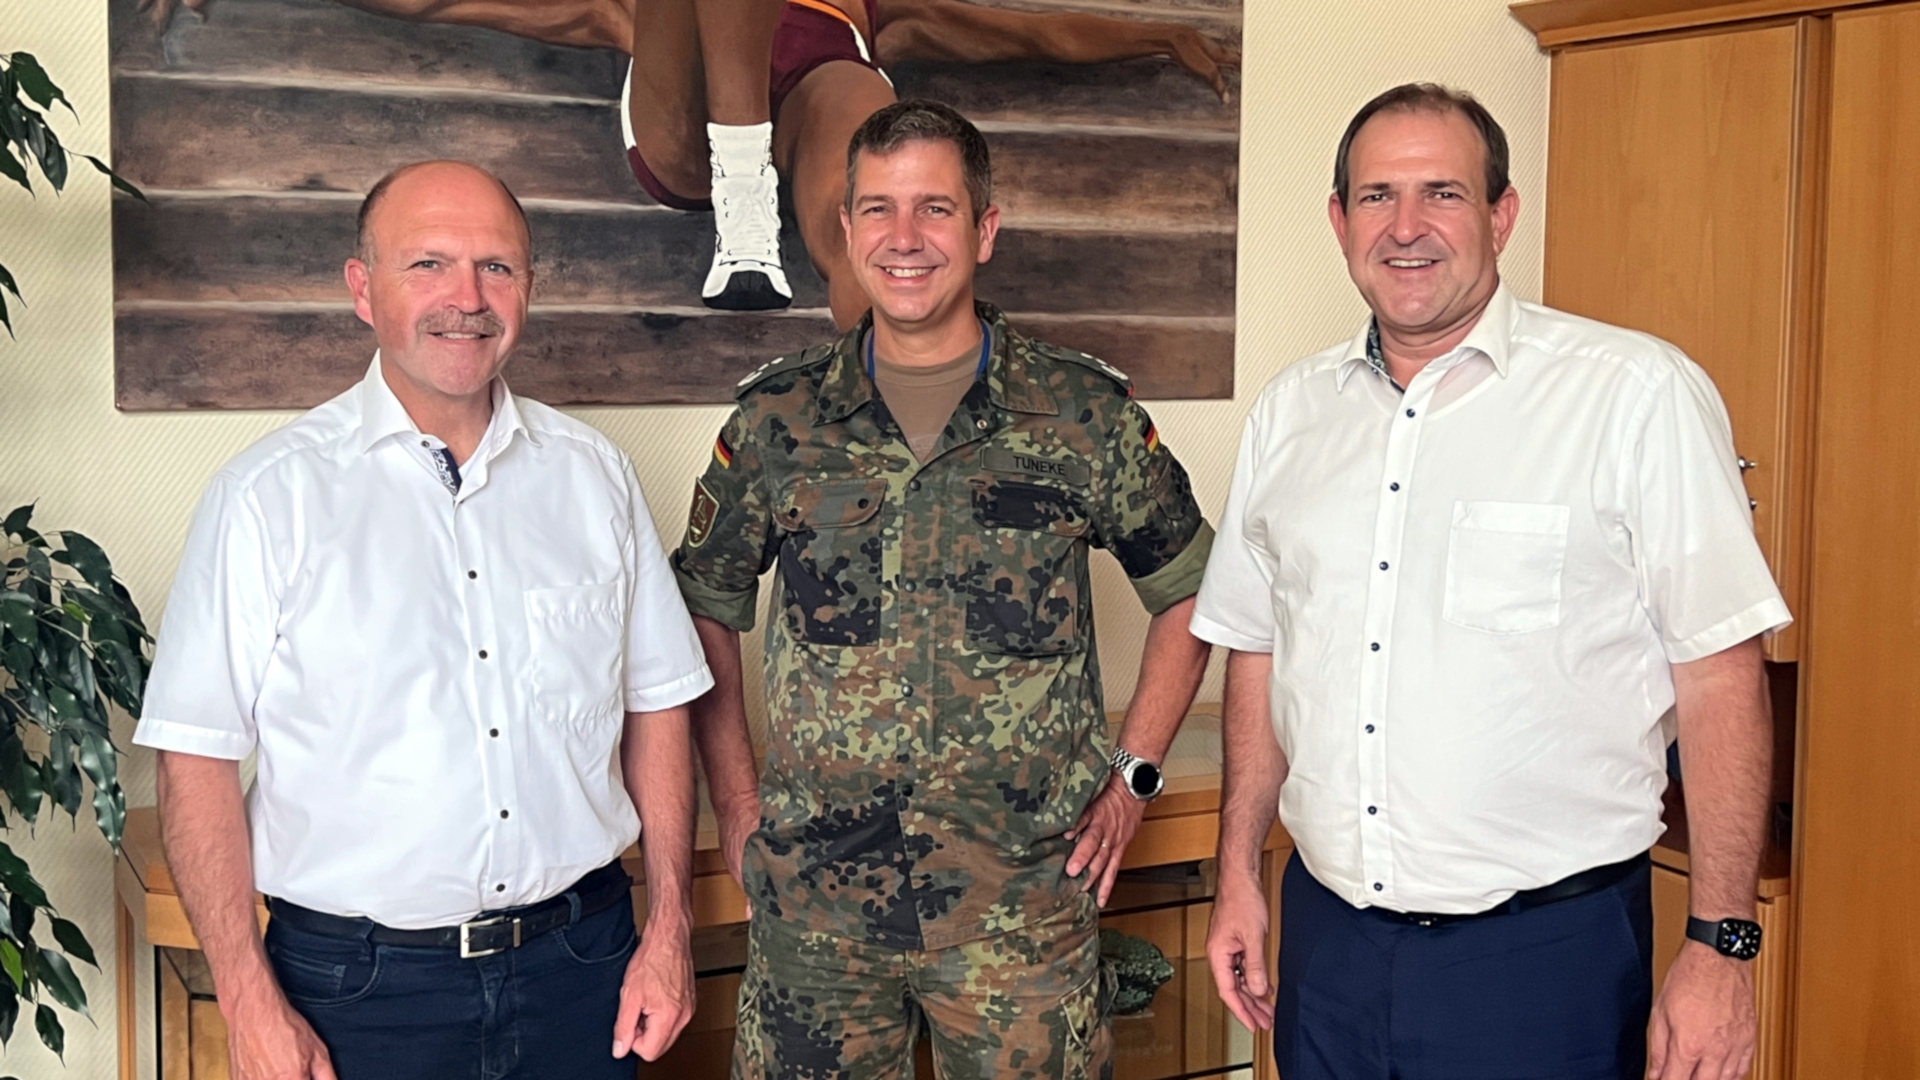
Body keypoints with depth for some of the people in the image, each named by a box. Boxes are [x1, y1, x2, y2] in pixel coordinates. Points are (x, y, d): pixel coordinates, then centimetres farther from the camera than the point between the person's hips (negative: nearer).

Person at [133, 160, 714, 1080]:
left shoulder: (592, 474, 4)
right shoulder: (271, 494, -7)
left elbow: (655, 702, 8)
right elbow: (197, 758, -7)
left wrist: (669, 929, 4)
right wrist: (251, 1004, -11)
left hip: (578, 967, 3)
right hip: (360, 985, -3)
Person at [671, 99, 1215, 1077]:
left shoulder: (1086, 415, -2)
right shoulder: (775, 419, 2)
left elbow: (1187, 590, 11)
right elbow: (705, 611, 13)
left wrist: (1132, 773, 4)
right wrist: (737, 803, 7)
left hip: (1024, 907, -1)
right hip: (811, 904, 1)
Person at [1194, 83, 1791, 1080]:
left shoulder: (1639, 394, -9)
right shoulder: (1289, 411, 6)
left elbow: (1719, 677, -9)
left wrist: (1721, 944, -11)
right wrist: (1238, 875, 12)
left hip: (1545, 951, -4)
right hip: (1328, 934, 4)